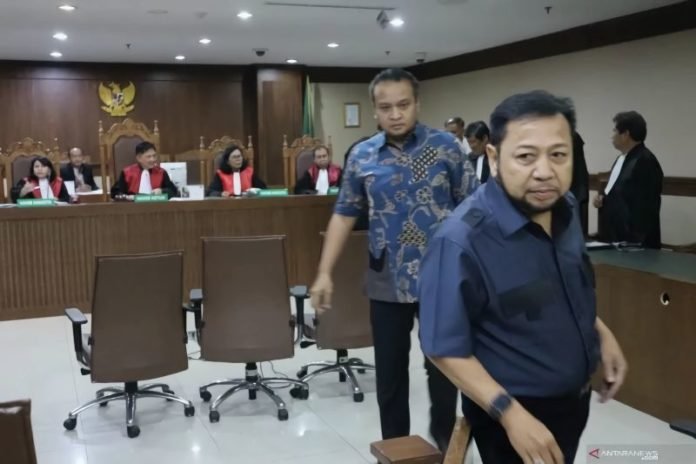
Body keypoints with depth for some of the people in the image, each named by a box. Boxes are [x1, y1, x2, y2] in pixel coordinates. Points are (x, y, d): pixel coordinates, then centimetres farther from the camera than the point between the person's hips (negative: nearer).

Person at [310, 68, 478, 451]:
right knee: (389, 372, 12)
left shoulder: (446, 146, -4)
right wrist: (324, 273, 1)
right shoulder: (361, 156, 2)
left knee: (444, 364, 13)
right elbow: (344, 216, 7)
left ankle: (445, 434, 36)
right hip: (387, 283, 2)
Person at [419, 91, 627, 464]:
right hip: (517, 413, -7)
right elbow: (445, 347, -24)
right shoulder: (462, 241, -29)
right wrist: (509, 413, -29)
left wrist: (600, 332, 2)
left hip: (573, 399, 7)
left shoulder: (566, 209, -5)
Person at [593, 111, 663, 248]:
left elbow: (647, 207, -20)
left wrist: (635, 243, -21)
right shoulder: (622, 158, 13)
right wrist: (602, 198, 4)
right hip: (614, 237, 9)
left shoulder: (645, 161, -17)